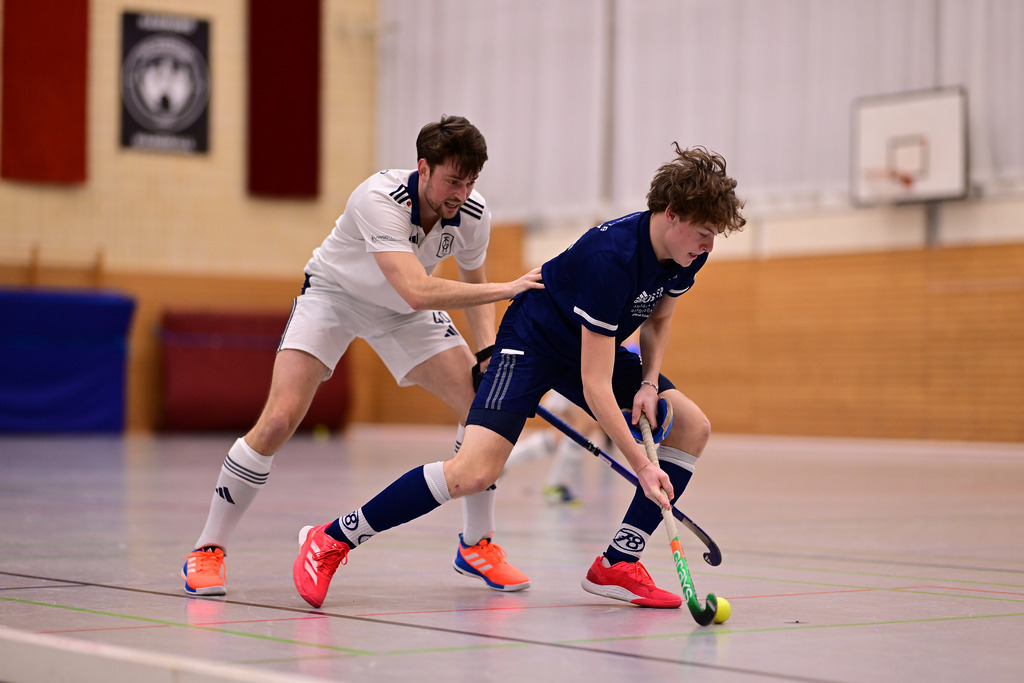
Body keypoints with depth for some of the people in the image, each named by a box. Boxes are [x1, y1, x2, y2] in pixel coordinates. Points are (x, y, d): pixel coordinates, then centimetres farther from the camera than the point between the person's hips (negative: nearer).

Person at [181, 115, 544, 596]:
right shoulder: (380, 199, -37)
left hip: (401, 311, 5)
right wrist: (506, 289, -47)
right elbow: (417, 292, -47)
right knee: (279, 420, -20)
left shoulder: (473, 214, -19)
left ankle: (476, 544, 10)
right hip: (333, 294, -5)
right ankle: (208, 551, -3)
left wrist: (490, 351, -14)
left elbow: (472, 285, 1)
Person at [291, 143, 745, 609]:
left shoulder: (687, 253, -10)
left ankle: (617, 565, -2)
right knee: (474, 472, -25)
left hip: (596, 347, 8)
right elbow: (595, 386, -34)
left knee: (691, 426, -6)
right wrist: (641, 467, -34)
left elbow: (656, 320, 12)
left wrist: (648, 383, -6)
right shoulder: (611, 256, -34)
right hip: (533, 340, -8)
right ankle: (330, 541, -11)